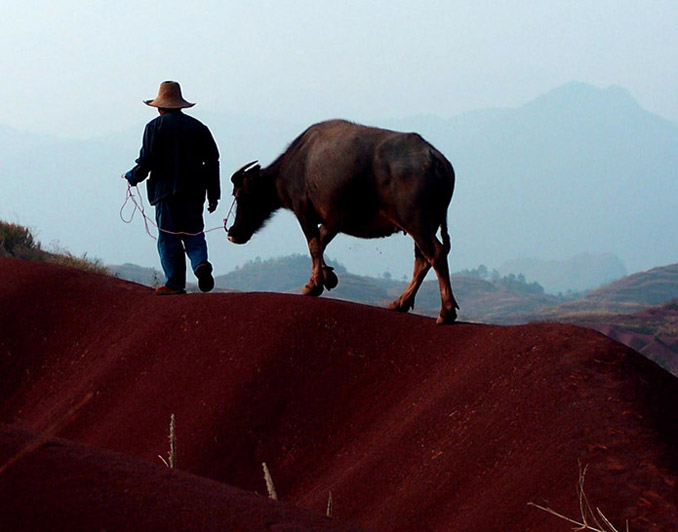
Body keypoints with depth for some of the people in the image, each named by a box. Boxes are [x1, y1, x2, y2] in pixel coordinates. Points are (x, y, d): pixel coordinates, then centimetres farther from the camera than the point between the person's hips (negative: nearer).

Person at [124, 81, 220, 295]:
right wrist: (213, 195, 12)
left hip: (166, 190, -3)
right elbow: (212, 161, 8)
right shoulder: (197, 127, 10)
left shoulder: (155, 126, -1)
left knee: (169, 238, 1)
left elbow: (147, 159, -7)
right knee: (193, 233, 10)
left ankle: (175, 284, -2)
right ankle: (201, 263, -18)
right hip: (194, 192, 3)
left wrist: (132, 177, 13)